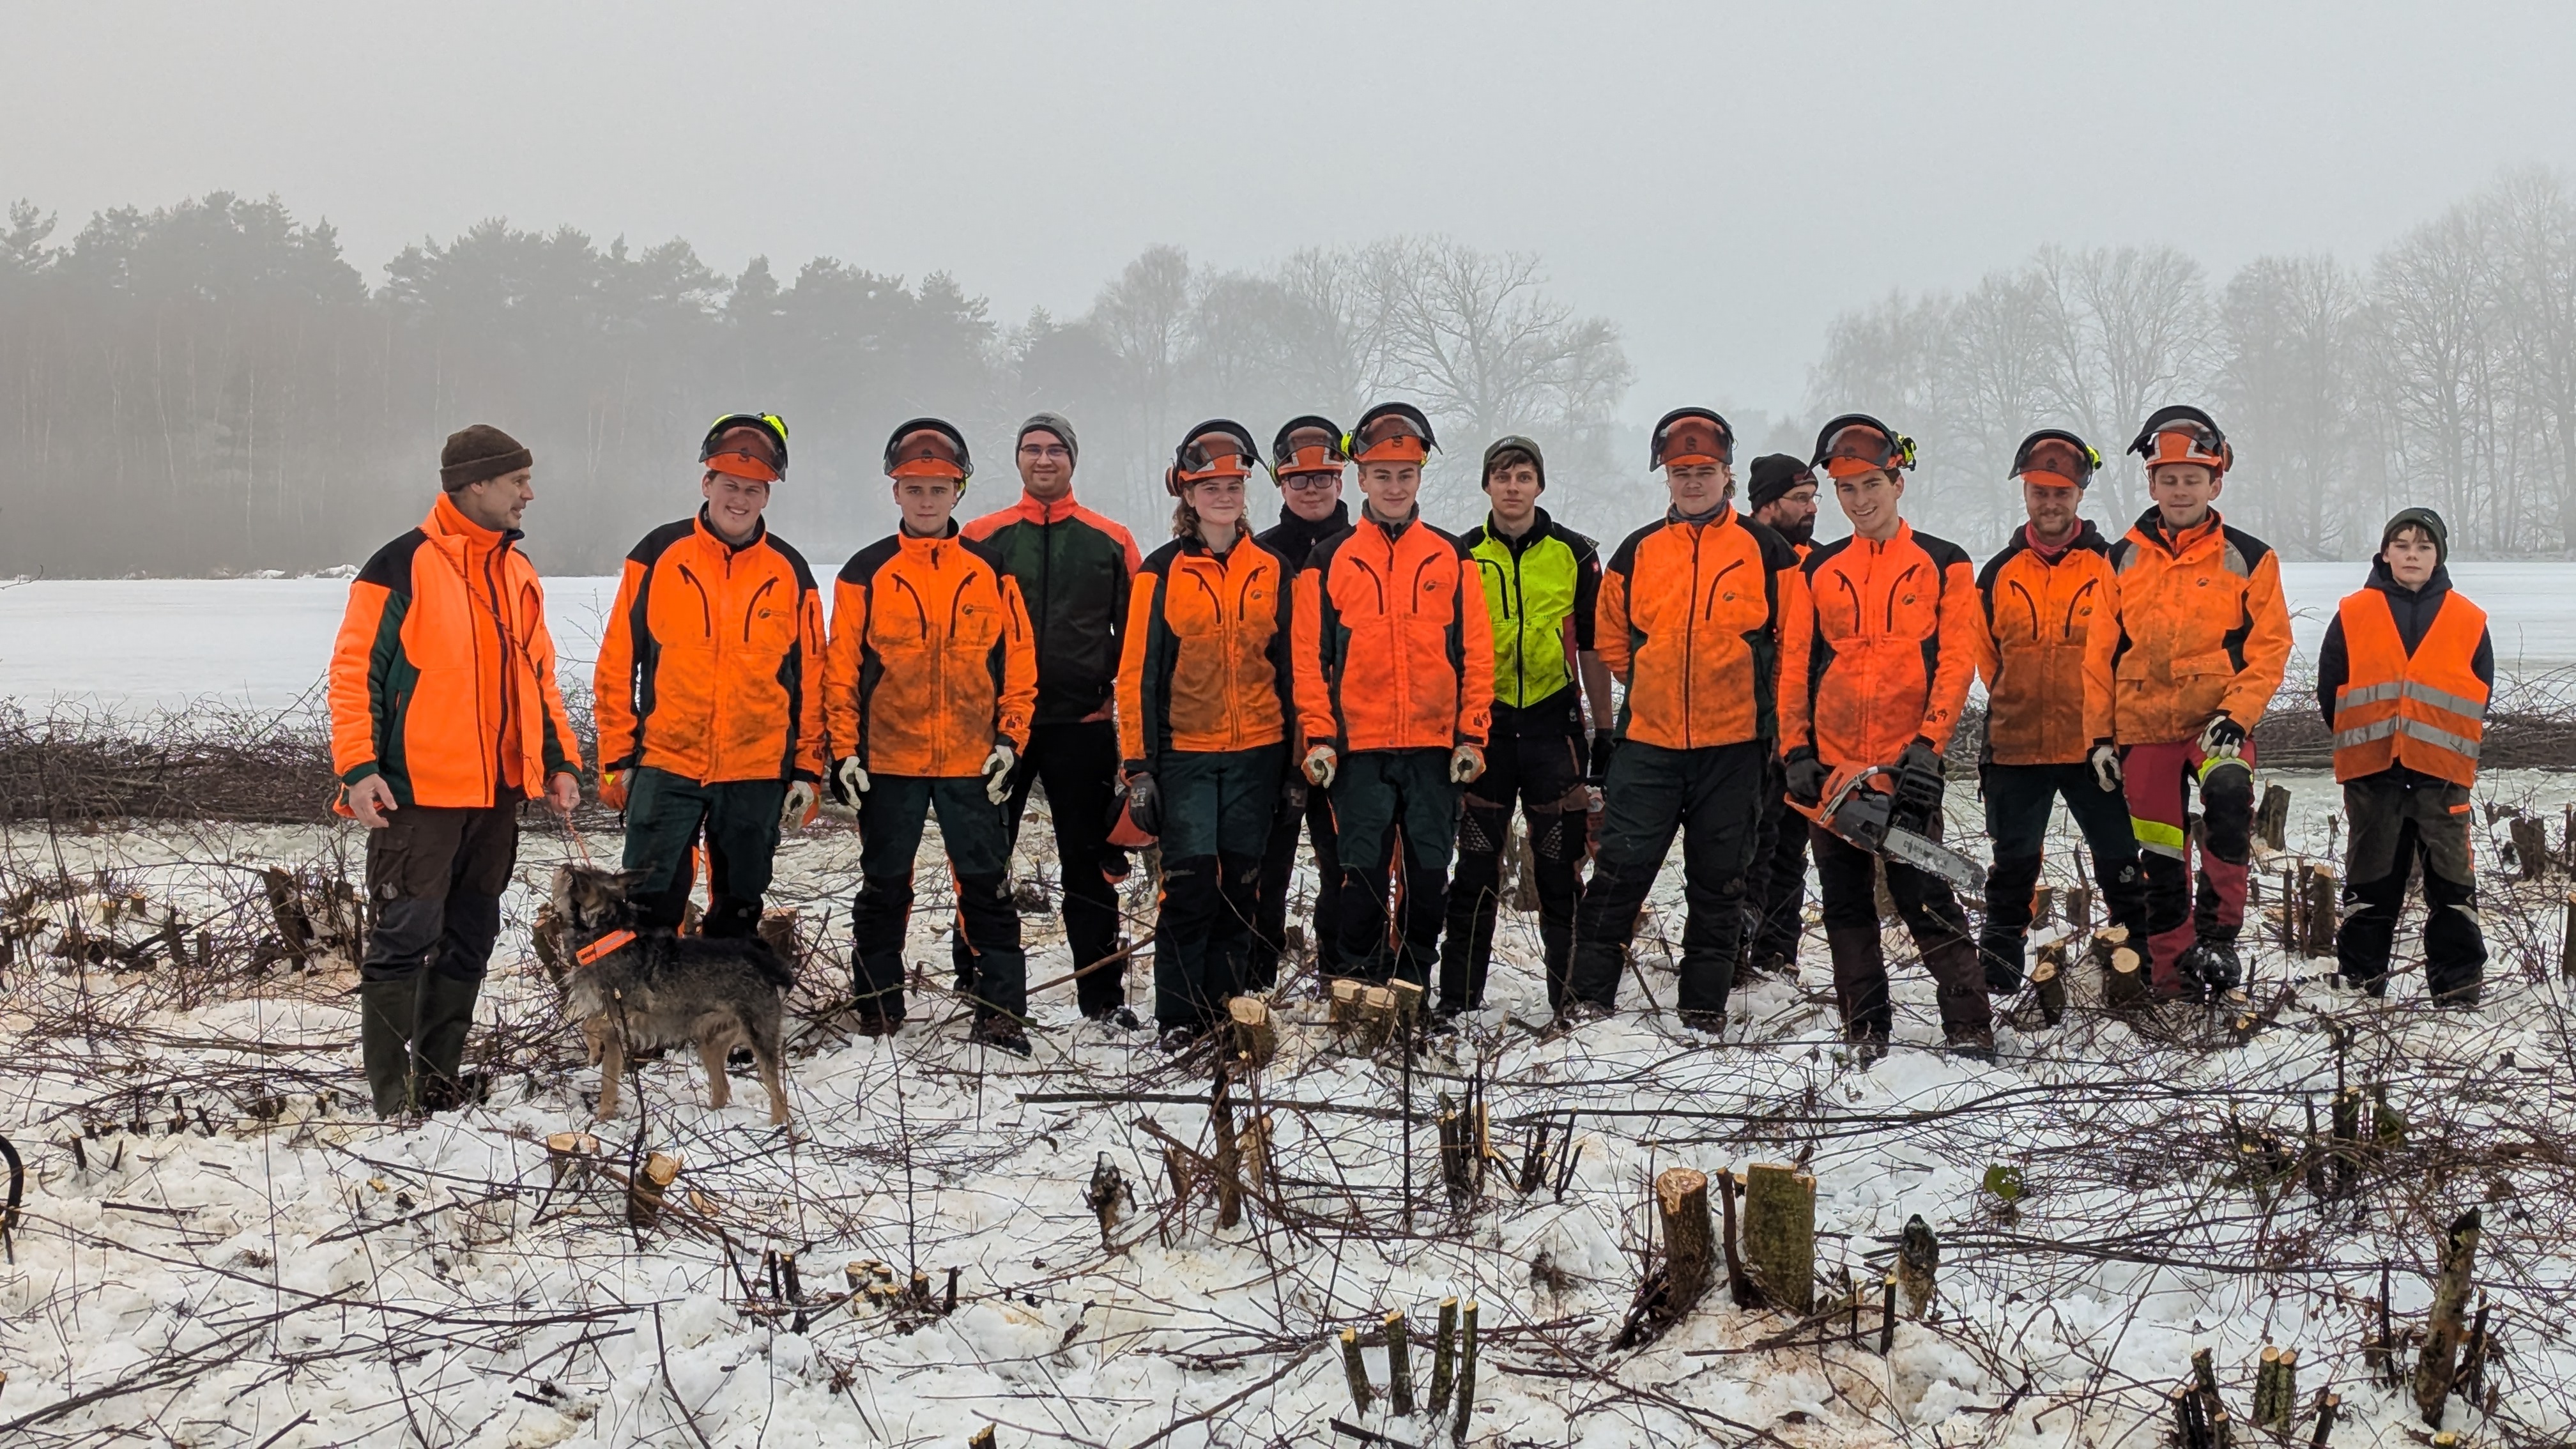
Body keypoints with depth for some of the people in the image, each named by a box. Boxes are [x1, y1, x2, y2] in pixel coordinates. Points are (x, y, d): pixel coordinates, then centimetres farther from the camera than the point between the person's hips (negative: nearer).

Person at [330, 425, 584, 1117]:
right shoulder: (402, 566, -8)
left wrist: (560, 760, 14)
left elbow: (537, 674, 21)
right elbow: (355, 671, -9)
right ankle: (391, 1097, 1)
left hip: (498, 794, 7)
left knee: (468, 942, 11)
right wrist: (358, 768, -16)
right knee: (407, 939, -5)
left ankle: (440, 1082, 21)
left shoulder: (518, 572, 14)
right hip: (418, 795, -7)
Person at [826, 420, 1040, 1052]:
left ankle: (1002, 1015, 6)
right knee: (884, 889, 9)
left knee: (987, 887, 1)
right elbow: (841, 670, 3)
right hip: (887, 760, 0)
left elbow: (1019, 662, 5)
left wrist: (1010, 740, -3)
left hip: (972, 763, 0)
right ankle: (876, 1016, 17)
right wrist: (844, 752, -3)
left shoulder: (990, 570, 5)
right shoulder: (866, 573, 3)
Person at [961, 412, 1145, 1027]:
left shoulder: (1109, 541, 6)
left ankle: (1102, 994, 12)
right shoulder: (983, 538, 6)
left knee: (1090, 862, 5)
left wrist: (1114, 693, 1)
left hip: (1081, 723, 0)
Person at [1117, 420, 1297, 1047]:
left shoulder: (1272, 570, 8)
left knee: (1240, 886, 5)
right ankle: (1178, 1021, -2)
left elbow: (1289, 665, 12)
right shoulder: (1163, 571, -1)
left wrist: (1297, 757, 9)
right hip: (1184, 753, -3)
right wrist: (1139, 767, -7)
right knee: (1191, 881, -10)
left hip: (1255, 753, 3)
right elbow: (1138, 672, -2)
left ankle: (1226, 1014, 14)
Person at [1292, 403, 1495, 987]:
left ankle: (1413, 994, 16)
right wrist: (1318, 737, -6)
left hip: (1436, 749, 1)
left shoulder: (1452, 557, 8)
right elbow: (1310, 654, 3)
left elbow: (1475, 651, 6)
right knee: (1363, 878, -1)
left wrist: (1471, 736, -2)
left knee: (1429, 878, 4)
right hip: (1359, 750, -1)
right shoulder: (1330, 560, 6)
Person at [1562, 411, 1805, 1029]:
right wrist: (1655, 690, 11)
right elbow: (1611, 640, 16)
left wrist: (1768, 710, 3)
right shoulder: (1636, 552, 6)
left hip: (1733, 745, -1)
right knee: (1620, 868, -2)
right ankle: (1589, 994, 5)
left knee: (1718, 879, 7)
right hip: (1648, 742, 1)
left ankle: (1705, 1004, 16)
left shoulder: (1766, 551, 1)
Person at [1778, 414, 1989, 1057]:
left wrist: (1929, 743, -13)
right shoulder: (1819, 570, 12)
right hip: (1832, 763, 4)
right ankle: (1866, 1030, 14)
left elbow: (1956, 661, -3)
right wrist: (1796, 750, 1)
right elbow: (1796, 665, 9)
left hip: (1907, 763, -4)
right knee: (1846, 904, 7)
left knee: (1926, 898, -7)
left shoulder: (1945, 565, 4)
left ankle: (1970, 1026, -1)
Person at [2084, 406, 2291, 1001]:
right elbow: (2101, 654, 10)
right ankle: (2172, 982, 17)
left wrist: (2235, 713, -14)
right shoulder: (2123, 560, 8)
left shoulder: (2248, 559, 2)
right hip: (2143, 727, 3)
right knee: (2159, 862, 5)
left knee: (2229, 796, -32)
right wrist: (2100, 733, 5)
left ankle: (2217, 932, -21)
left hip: (2218, 722, -2)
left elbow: (2270, 647, 0)